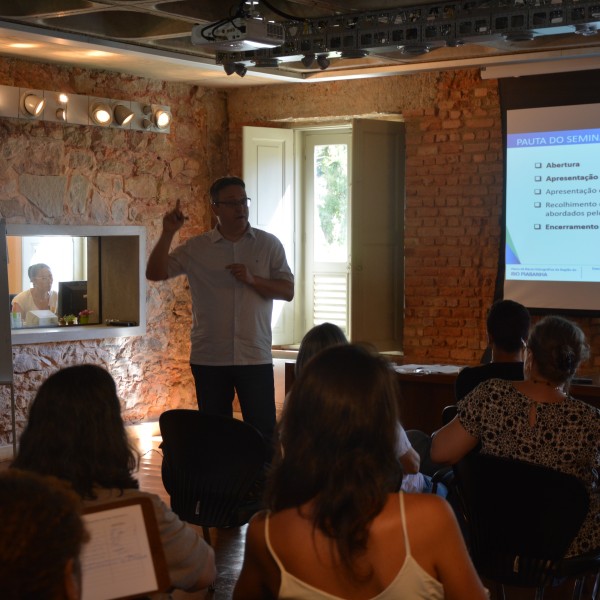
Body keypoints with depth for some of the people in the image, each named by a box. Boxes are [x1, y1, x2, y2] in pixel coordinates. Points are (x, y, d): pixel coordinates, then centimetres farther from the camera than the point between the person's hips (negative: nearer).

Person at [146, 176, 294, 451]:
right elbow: (155, 273, -2)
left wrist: (252, 280, -14)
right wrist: (168, 233, -13)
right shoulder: (195, 248, 4)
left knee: (263, 431, -1)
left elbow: (287, 291, 1)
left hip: (255, 356, -1)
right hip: (208, 358, 1)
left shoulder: (268, 245, 4)